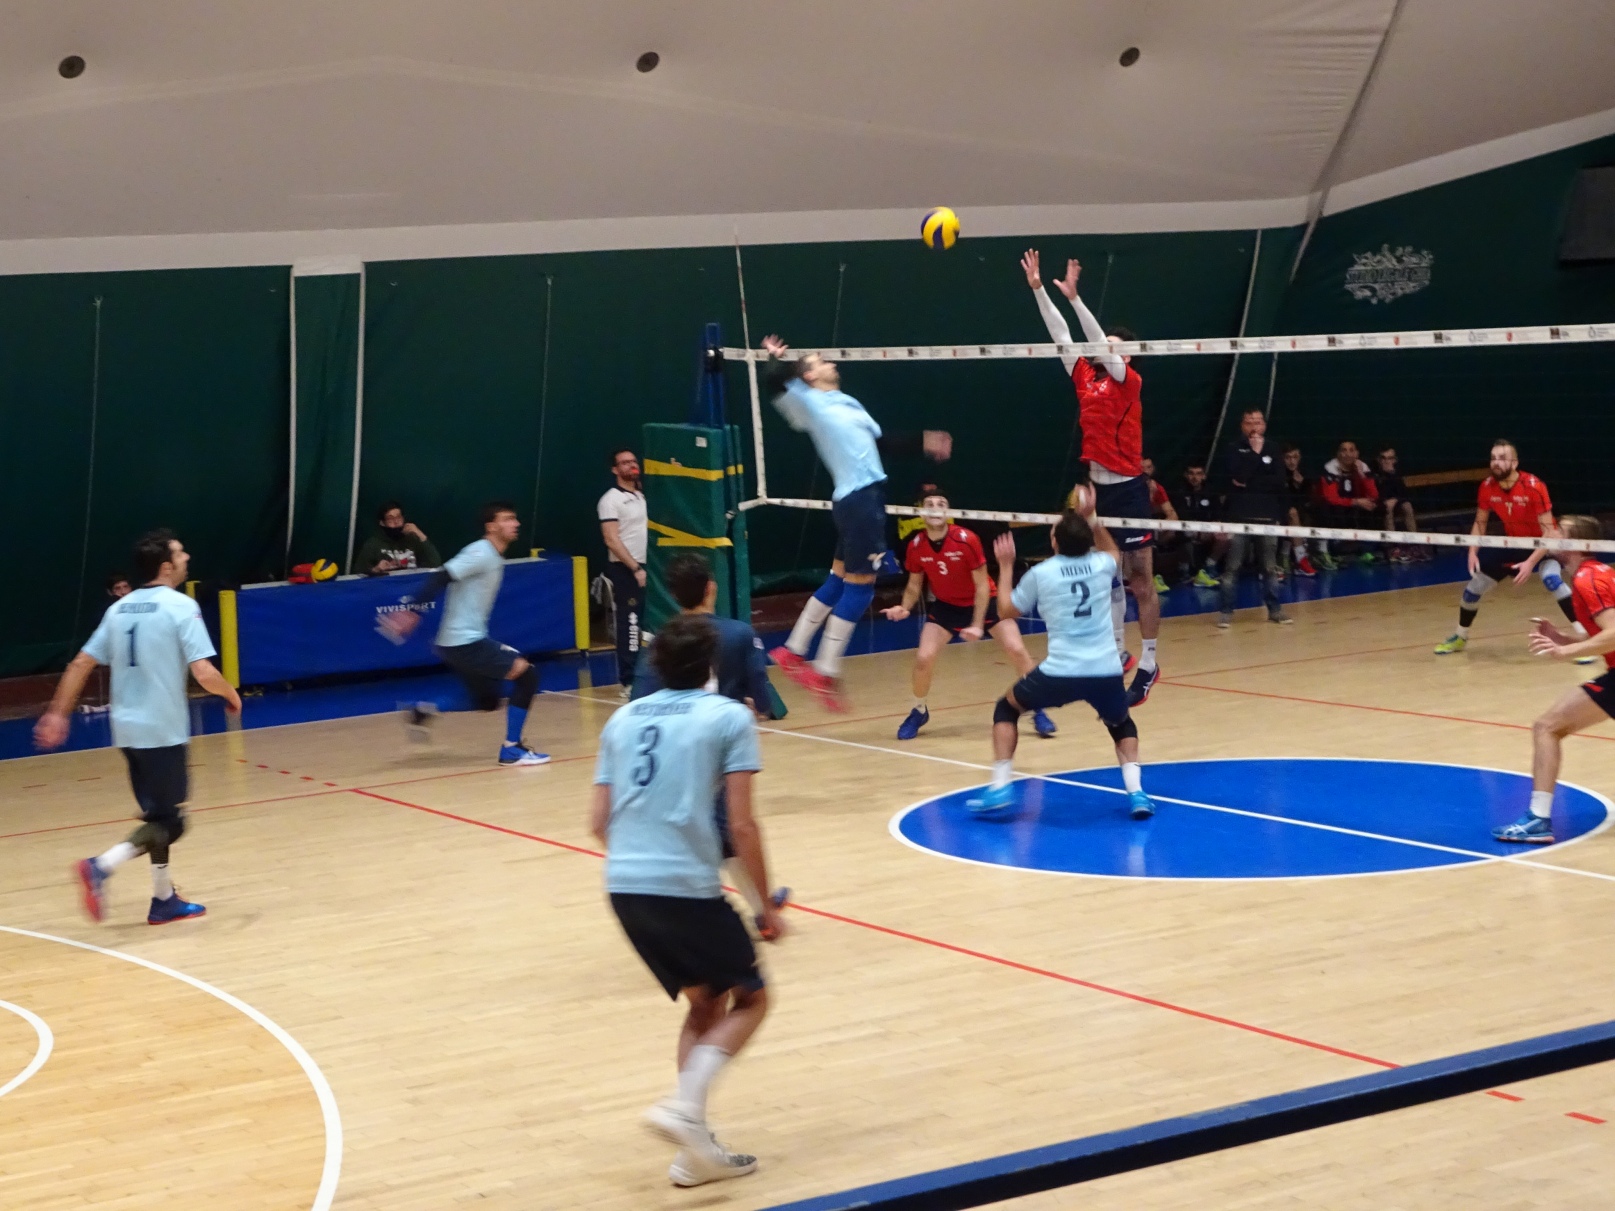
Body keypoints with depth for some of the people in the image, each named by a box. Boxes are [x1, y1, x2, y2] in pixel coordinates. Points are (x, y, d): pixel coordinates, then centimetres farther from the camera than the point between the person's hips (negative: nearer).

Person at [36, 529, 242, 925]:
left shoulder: (119, 609, 10)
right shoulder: (181, 606, -11)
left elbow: (80, 664, 11)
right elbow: (204, 673, -18)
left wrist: (57, 713, 17)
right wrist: (231, 694, 1)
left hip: (128, 729, 7)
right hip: (163, 730, -7)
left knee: (157, 814, 19)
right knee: (170, 823, -2)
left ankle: (164, 899, 23)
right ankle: (101, 868, -20)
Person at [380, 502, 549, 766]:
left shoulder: (493, 558, 13)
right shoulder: (481, 554, -16)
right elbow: (441, 578, -24)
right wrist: (411, 609, -31)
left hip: (469, 640, 10)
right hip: (464, 642, -10)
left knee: (488, 700, 20)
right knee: (526, 674, -12)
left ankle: (424, 710, 24)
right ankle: (512, 749, -7)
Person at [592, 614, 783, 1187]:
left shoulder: (623, 719, 15)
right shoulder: (727, 716, 0)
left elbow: (599, 821, 14)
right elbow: (741, 824, -6)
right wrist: (767, 904, 3)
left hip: (624, 885, 6)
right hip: (687, 885, -6)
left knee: (706, 1001, 22)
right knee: (750, 998, 13)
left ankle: (696, 1149, 15)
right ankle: (684, 1106, -10)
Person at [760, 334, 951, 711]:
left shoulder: (849, 403, 19)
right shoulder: (808, 402, -6)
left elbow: (881, 441, 28)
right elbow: (777, 384, -23)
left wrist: (922, 442, 26)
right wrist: (776, 359, -5)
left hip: (867, 496, 9)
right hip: (855, 498, -9)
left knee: (840, 579, 15)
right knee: (860, 585, -7)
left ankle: (793, 651, 23)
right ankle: (826, 673, -2)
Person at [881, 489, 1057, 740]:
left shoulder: (966, 540, -26)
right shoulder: (916, 546, -16)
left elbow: (982, 584, -19)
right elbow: (915, 584, 0)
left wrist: (977, 624, -24)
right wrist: (905, 608, -20)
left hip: (983, 601, -2)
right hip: (945, 605, 2)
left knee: (1017, 650, -12)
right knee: (923, 658, -12)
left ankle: (1037, 710, 6)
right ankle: (919, 711, 15)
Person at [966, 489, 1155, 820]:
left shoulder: (1041, 573, 1)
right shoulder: (1100, 565, 8)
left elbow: (1006, 611, 17)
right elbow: (1114, 552, 36)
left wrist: (1005, 567, 26)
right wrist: (1090, 518, 36)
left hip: (1061, 672, -3)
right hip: (1107, 672, 3)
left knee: (1006, 709, 21)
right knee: (1121, 724, 31)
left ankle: (1001, 787, 10)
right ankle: (1136, 792, 9)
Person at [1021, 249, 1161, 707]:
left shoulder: (1128, 381, -7)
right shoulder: (1086, 377, 9)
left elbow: (1101, 342, -20)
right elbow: (1060, 334, 8)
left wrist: (1074, 297, -28)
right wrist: (1038, 289, 3)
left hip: (1128, 488, -7)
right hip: (1098, 486, 7)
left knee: (1140, 579, -2)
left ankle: (1148, 665, 1)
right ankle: (1118, 652, 21)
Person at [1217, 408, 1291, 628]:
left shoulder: (1272, 448, 10)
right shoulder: (1234, 448, 3)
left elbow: (1278, 482, -2)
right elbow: (1237, 475, -14)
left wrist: (1249, 484, -10)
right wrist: (1255, 453, -9)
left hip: (1267, 516, 2)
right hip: (1239, 516, -2)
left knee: (1270, 567, 8)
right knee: (1232, 567, -4)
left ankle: (1274, 609, 17)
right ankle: (1226, 611, 1)